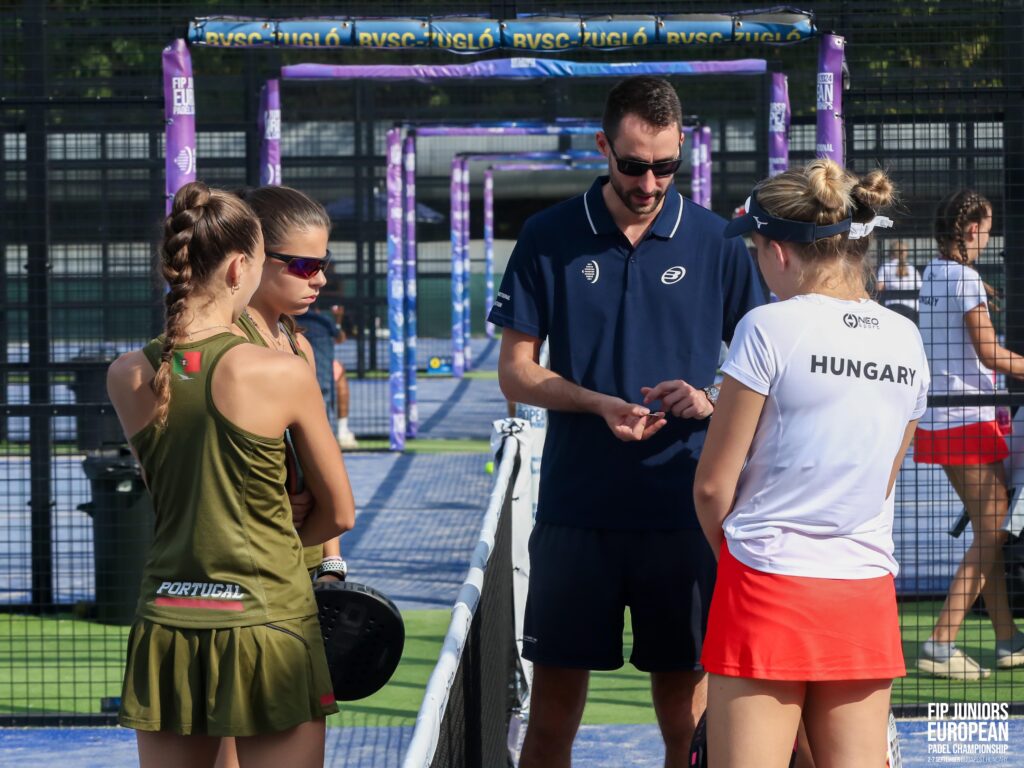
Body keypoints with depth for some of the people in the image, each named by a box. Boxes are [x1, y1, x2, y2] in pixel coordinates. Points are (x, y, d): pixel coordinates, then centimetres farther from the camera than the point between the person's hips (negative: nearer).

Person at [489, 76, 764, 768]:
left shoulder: (716, 243, 4)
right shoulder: (550, 238, 3)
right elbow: (515, 371, 4)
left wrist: (709, 401, -12)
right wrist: (600, 404, -13)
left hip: (681, 511, 0)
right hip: (575, 508, 0)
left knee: (686, 709, 3)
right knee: (555, 699, 2)